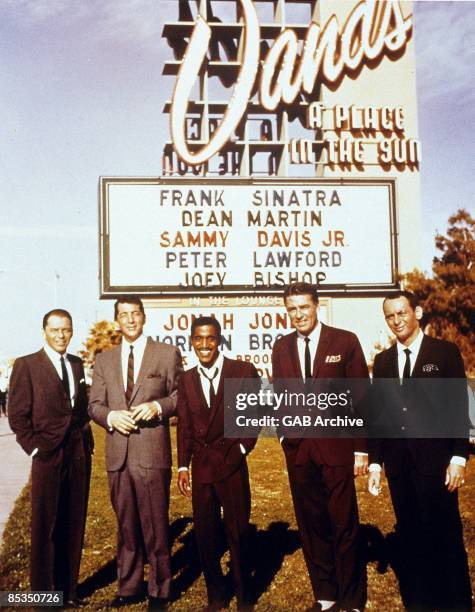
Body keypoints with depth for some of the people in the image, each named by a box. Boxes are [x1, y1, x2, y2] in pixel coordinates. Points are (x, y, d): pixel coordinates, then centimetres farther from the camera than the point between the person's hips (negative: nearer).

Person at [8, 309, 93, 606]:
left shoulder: (77, 364, 13)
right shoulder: (26, 365, -3)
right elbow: (17, 415, -5)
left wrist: (86, 440, 7)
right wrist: (35, 448, -9)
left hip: (80, 456, 5)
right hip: (48, 458, -4)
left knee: (74, 526, 10)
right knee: (45, 527, 5)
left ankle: (68, 588, 23)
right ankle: (43, 593, 18)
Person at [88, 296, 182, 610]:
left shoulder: (167, 354, 3)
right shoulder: (104, 360, 14)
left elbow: (181, 394, 3)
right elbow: (94, 404, 12)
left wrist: (158, 406, -14)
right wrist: (111, 416, -8)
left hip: (152, 453, -3)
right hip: (117, 454, 4)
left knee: (155, 525, 2)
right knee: (126, 525, 13)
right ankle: (129, 587, 27)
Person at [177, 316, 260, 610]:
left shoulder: (244, 372, -4)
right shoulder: (187, 379, 7)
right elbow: (184, 427, 9)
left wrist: (242, 448, -6)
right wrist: (183, 466, 6)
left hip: (233, 465, -3)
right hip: (201, 467, 3)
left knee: (238, 531, 6)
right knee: (205, 534, 9)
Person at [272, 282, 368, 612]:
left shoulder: (345, 341, -3)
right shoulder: (281, 347, 8)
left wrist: (361, 449, -6)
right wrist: (285, 431, 6)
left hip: (337, 446, -3)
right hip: (298, 448, 4)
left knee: (344, 526, 1)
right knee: (311, 525, 10)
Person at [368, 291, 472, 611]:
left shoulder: (446, 352, -1)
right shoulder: (383, 360, 10)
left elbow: (459, 408, -4)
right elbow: (379, 413, 10)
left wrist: (459, 457, -10)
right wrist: (375, 462, 7)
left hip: (435, 458, -4)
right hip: (398, 461, 4)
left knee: (445, 535, 2)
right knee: (410, 536, 11)